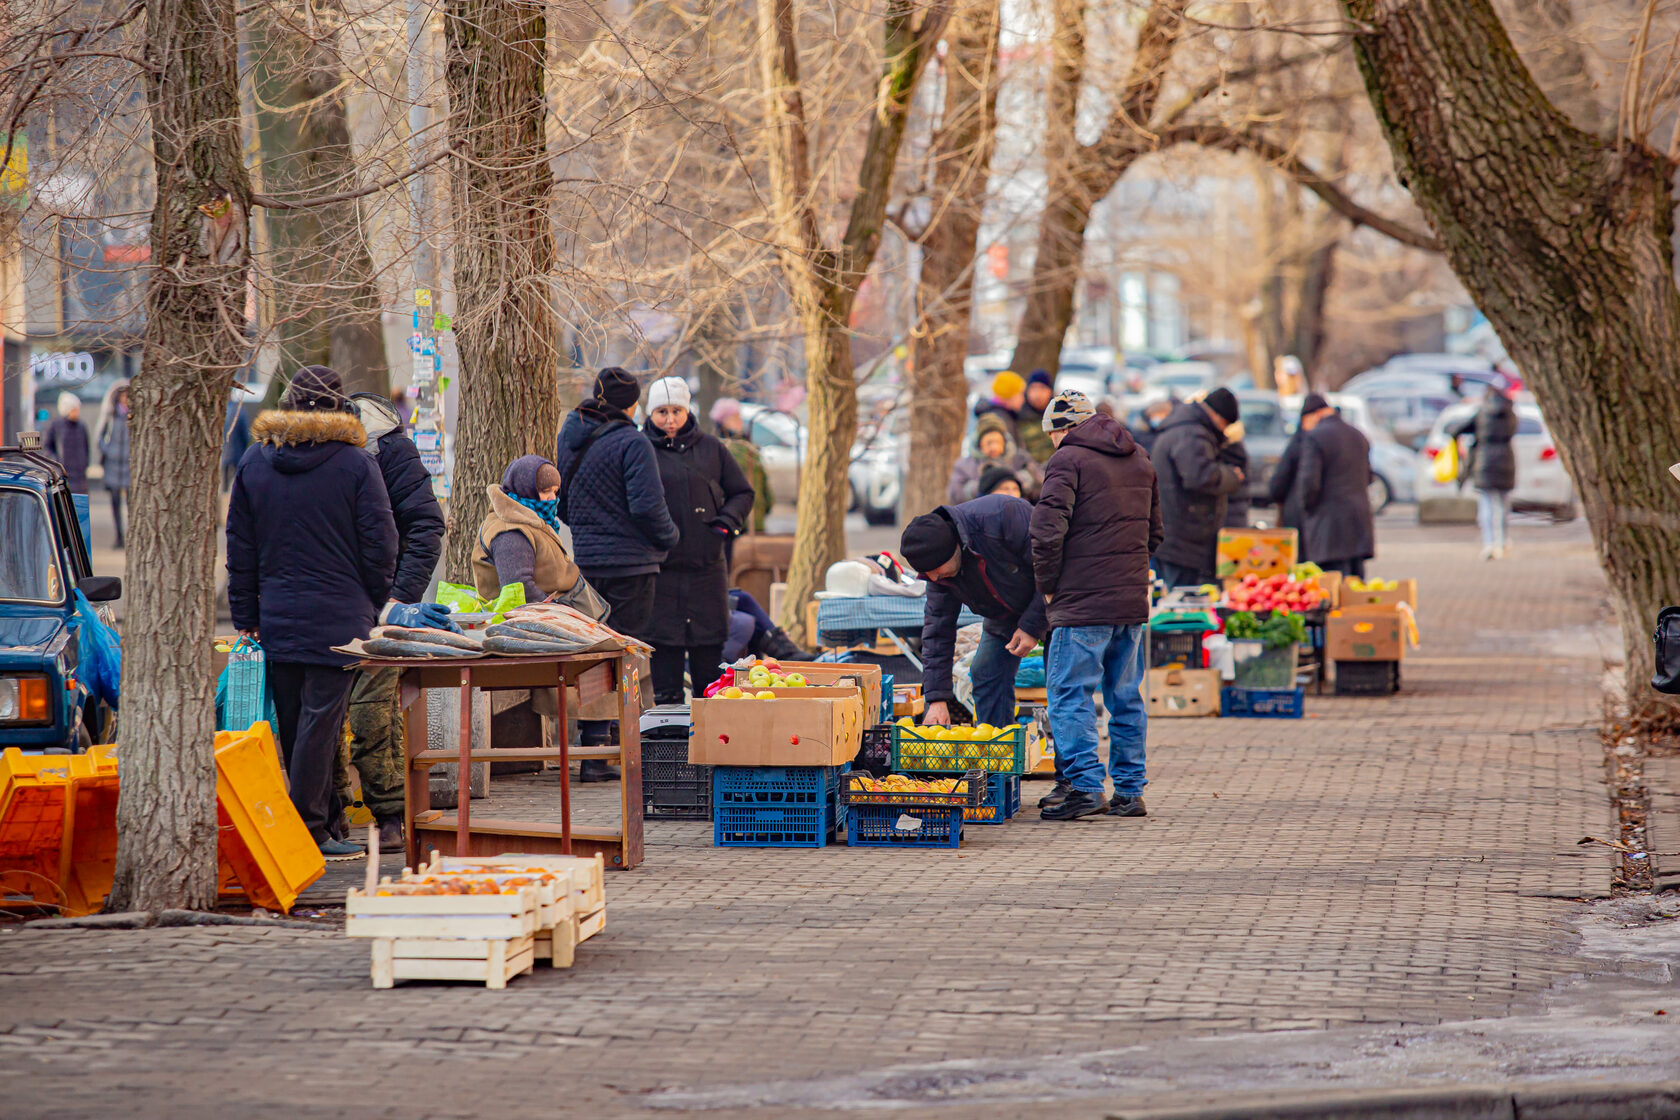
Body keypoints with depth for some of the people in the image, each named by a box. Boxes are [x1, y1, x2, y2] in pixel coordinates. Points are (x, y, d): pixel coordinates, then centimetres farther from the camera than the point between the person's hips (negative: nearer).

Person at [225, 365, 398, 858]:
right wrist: (374, 606, 8)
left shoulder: (254, 462, 7)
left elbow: (239, 546, 11)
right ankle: (309, 831, -7)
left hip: (277, 617, 4)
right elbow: (379, 544, -5)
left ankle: (324, 815, 21)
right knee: (322, 719, -4)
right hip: (338, 618, -4)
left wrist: (245, 615, 16)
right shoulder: (356, 465, -6)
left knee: (293, 722, 12)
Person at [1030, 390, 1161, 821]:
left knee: (1070, 693, -3)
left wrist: (1048, 586, -4)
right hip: (1133, 600, 7)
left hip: (1083, 603, -7)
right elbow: (1154, 531, 23)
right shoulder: (1140, 461, 17)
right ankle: (1130, 790, 14)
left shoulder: (1068, 459, -7)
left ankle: (1086, 786, -10)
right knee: (1125, 696, 12)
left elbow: (1047, 530, -16)